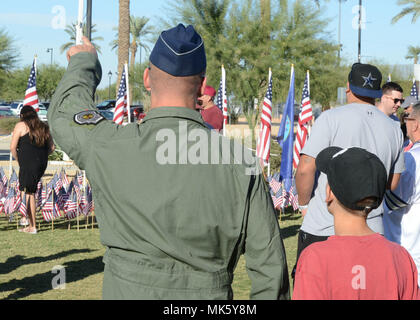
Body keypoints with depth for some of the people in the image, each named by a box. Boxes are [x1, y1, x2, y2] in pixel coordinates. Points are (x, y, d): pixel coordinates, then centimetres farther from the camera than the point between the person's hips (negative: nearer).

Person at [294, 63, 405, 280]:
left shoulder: (331, 118, -8)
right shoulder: (394, 129, 8)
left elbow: (305, 169, -12)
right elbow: (392, 183, 16)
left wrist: (304, 204, 3)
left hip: (322, 229, -4)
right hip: (372, 230, 4)